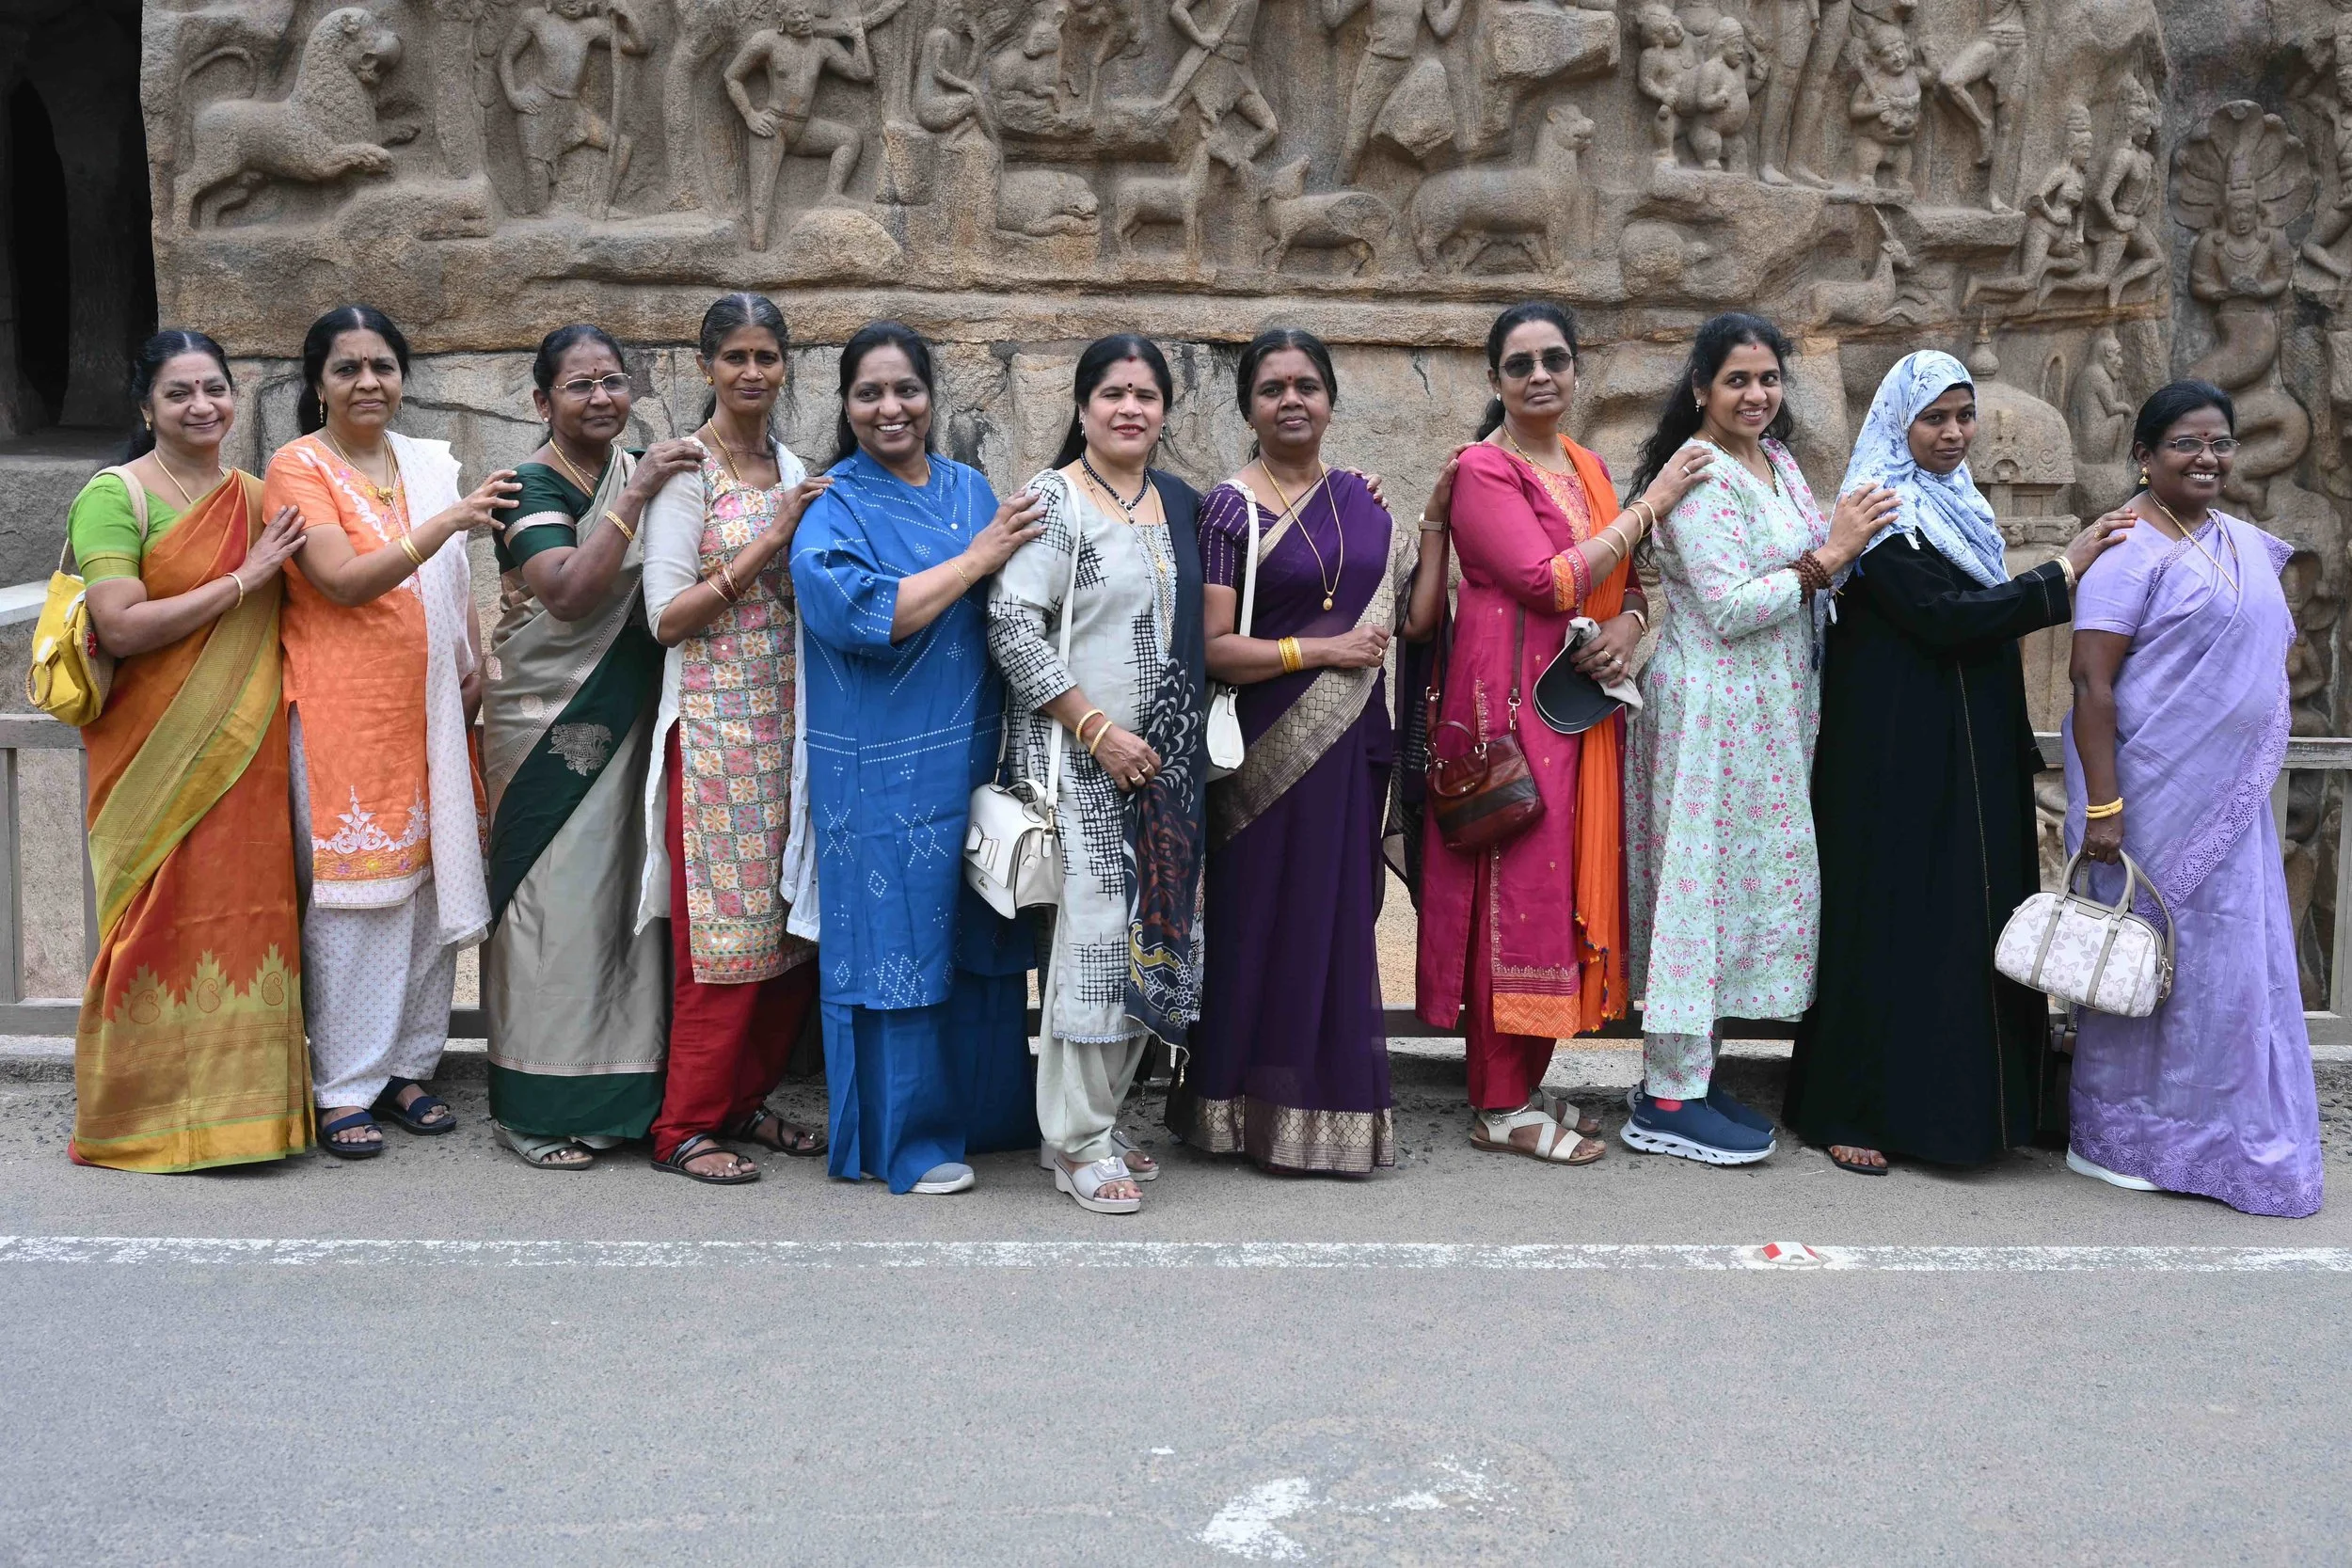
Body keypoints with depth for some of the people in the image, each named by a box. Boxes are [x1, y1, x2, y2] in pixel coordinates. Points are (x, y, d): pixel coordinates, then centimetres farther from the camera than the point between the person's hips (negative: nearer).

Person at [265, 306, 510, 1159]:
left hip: (428, 706, 6)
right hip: (343, 706, -5)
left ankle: (408, 1065, 20)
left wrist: (473, 666, 8)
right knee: (353, 894, -4)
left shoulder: (430, 463, 13)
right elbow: (344, 580, -17)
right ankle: (345, 1089, 6)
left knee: (429, 883, 8)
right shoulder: (298, 467, -5)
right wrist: (446, 521, -25)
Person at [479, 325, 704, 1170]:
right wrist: (635, 496, -23)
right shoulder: (533, 485, -9)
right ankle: (537, 1108, 7)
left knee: (625, 890, 9)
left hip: (626, 719, 6)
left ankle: (622, 1089, 19)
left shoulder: (639, 473, 10)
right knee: (555, 897, -3)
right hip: (548, 723, -6)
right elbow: (570, 592, -24)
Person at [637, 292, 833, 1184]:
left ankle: (745, 1101, 21)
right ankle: (686, 1124, 7)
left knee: (794, 920, 7)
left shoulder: (792, 468, 14)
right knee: (722, 926, -4)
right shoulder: (687, 472, -6)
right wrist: (770, 541, -16)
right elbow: (667, 617, -14)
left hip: (791, 719, 7)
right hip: (715, 725, -6)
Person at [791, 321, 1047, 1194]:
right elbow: (861, 612, -20)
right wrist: (977, 558, -16)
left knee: (981, 937, 12)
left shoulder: (970, 490, 12)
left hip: (974, 751, 6)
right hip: (883, 768, -5)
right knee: (896, 938, 0)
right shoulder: (833, 507, -4)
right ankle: (906, 1140, 12)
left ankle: (986, 1112, 27)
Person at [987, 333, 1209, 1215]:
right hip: (1075, 754, -6)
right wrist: (1097, 729, -16)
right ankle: (1077, 1143, 4)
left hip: (1163, 762, 6)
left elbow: (1196, 633, 21)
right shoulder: (1052, 500, -7)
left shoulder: (1181, 504, 12)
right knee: (1091, 932, -7)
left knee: (1150, 936, 8)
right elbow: (1012, 628, -14)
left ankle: (1096, 1118, 21)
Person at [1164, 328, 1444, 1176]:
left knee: (1340, 921, 10)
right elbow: (1213, 648, -13)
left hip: (1350, 743, 5)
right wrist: (1324, 649, -15)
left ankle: (1331, 1106, 22)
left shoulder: (1362, 499, 10)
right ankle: (1252, 1109, 15)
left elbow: (1414, 618, 7)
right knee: (1264, 923, 2)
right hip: (1267, 749, -5)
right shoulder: (1228, 507, -5)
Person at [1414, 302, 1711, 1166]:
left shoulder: (1590, 470, 16)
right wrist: (1649, 504, -14)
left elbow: (1628, 581, 18)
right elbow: (1549, 581, -17)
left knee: (1565, 883, 9)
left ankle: (1525, 1083, 19)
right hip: (1511, 698, -8)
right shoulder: (1482, 470, -8)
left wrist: (1629, 624, -6)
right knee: (1515, 887, -6)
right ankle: (1499, 1108, 3)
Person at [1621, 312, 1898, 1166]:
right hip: (1709, 703, -9)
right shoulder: (1698, 475, -14)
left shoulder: (1778, 463, 15)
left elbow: (1803, 579, 20)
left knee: (1745, 877, 11)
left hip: (1771, 709, 9)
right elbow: (1730, 608, -20)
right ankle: (1667, 1102, 2)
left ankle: (1690, 1071, 21)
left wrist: (1840, 544, 2)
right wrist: (1827, 558, -16)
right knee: (1700, 878, -6)